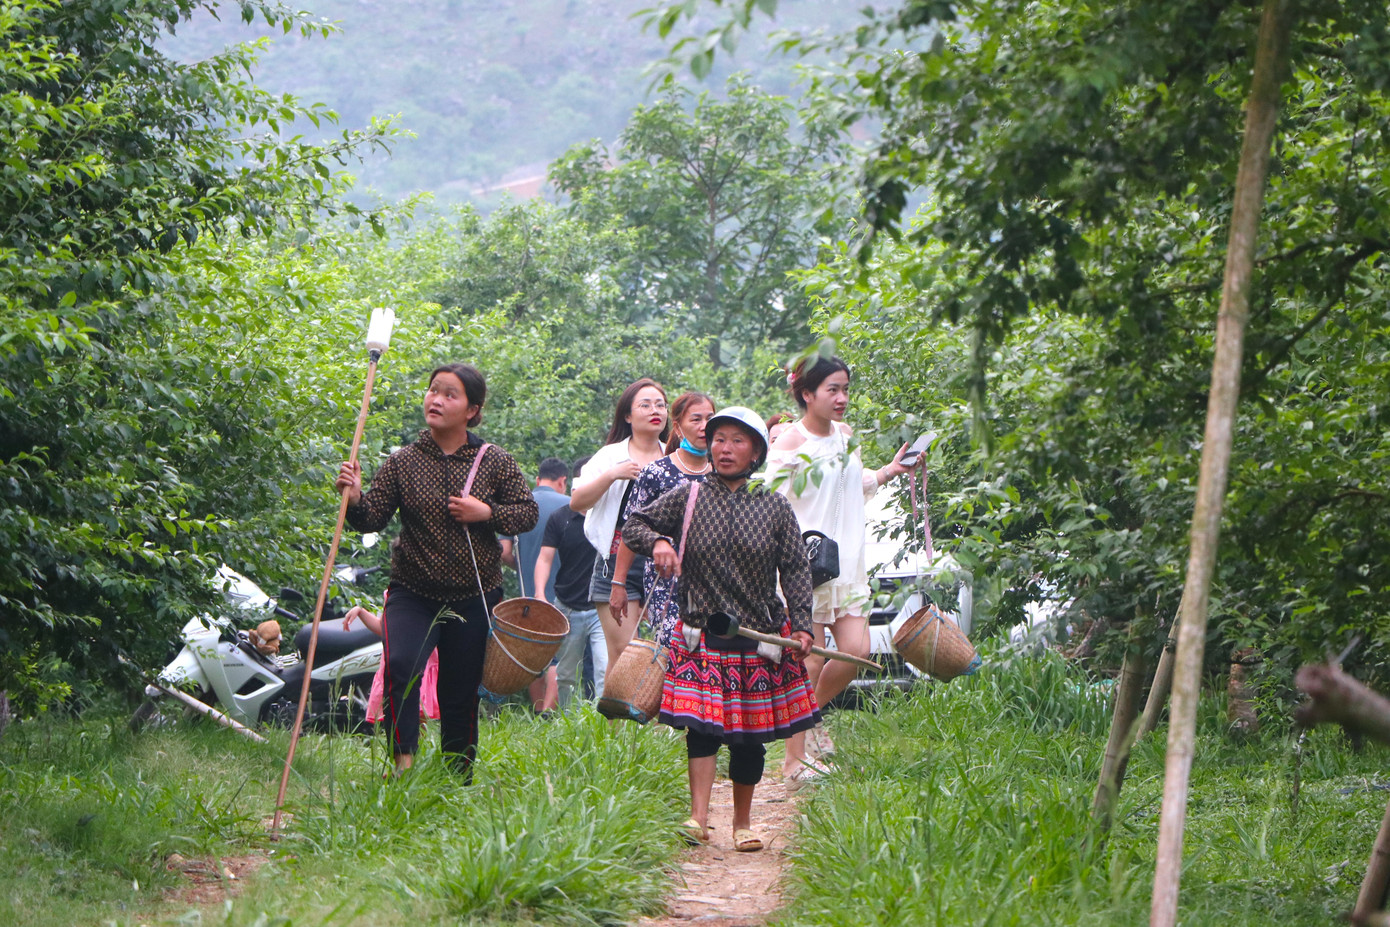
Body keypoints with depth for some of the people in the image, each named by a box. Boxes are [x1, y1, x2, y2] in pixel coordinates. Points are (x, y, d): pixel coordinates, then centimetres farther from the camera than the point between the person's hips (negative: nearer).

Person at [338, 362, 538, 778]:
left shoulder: (494, 462, 0)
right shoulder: (402, 463, 0)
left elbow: (528, 512, 4)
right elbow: (372, 518, -3)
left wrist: (487, 513, -12)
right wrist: (354, 498, -24)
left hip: (474, 598, 1)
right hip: (413, 594, -1)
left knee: (461, 696, 8)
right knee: (400, 666, -27)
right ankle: (403, 762, -22)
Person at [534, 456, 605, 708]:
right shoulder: (560, 519, 4)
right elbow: (545, 558, 0)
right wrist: (540, 593, -15)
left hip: (603, 609, -1)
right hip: (568, 609, 1)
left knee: (606, 672, -16)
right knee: (565, 677, 12)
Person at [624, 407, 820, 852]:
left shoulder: (775, 507, 4)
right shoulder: (687, 498, 4)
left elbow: (796, 570, 5)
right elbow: (634, 525, 12)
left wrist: (802, 626, -5)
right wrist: (657, 542, -10)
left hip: (760, 634, 1)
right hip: (703, 634, 0)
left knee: (750, 735, 4)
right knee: (702, 722, -14)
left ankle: (743, 823, 16)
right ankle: (698, 816, -16)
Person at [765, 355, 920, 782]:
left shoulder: (845, 435, 11)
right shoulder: (790, 444, -10)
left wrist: (889, 471, 12)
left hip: (848, 562, 7)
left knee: (856, 650, -1)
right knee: (811, 661, -5)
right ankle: (795, 758, 5)